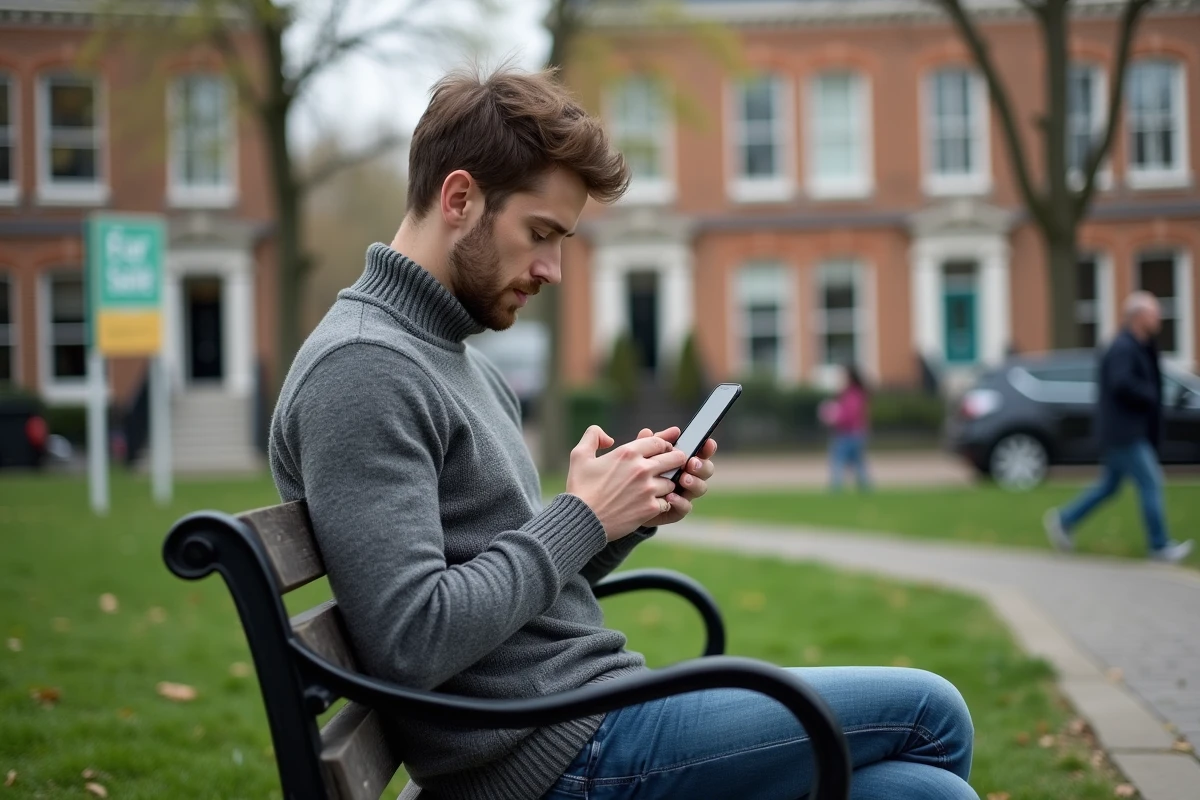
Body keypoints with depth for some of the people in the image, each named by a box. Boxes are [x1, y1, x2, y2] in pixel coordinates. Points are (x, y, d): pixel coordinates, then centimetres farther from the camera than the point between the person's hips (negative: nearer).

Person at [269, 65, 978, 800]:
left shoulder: (463, 362, 18)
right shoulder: (359, 370, -14)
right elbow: (412, 642, -23)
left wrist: (634, 514, 3)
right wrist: (583, 518, -14)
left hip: (592, 713, 9)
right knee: (927, 713, -6)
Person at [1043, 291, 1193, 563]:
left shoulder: (1140, 347, 14)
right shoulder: (1122, 348, -18)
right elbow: (1121, 383, -31)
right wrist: (1150, 396, -17)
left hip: (1130, 430, 10)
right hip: (1123, 431, -10)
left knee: (1109, 485, 16)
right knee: (1150, 482, -7)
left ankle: (1063, 521, 22)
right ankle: (1160, 547, -1)